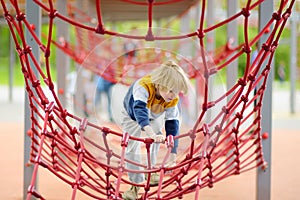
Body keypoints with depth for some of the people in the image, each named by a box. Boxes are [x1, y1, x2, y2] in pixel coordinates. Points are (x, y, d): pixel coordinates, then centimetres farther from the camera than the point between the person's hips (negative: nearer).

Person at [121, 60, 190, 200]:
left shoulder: (172, 99, -32)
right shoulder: (143, 87, -48)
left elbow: (173, 124, -28)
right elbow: (140, 111, -62)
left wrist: (172, 154, -32)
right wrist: (152, 134, -77)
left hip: (154, 118, 4)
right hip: (132, 115, -4)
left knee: (155, 144, 8)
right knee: (132, 148, -10)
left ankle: (151, 172, 33)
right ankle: (136, 185, -2)